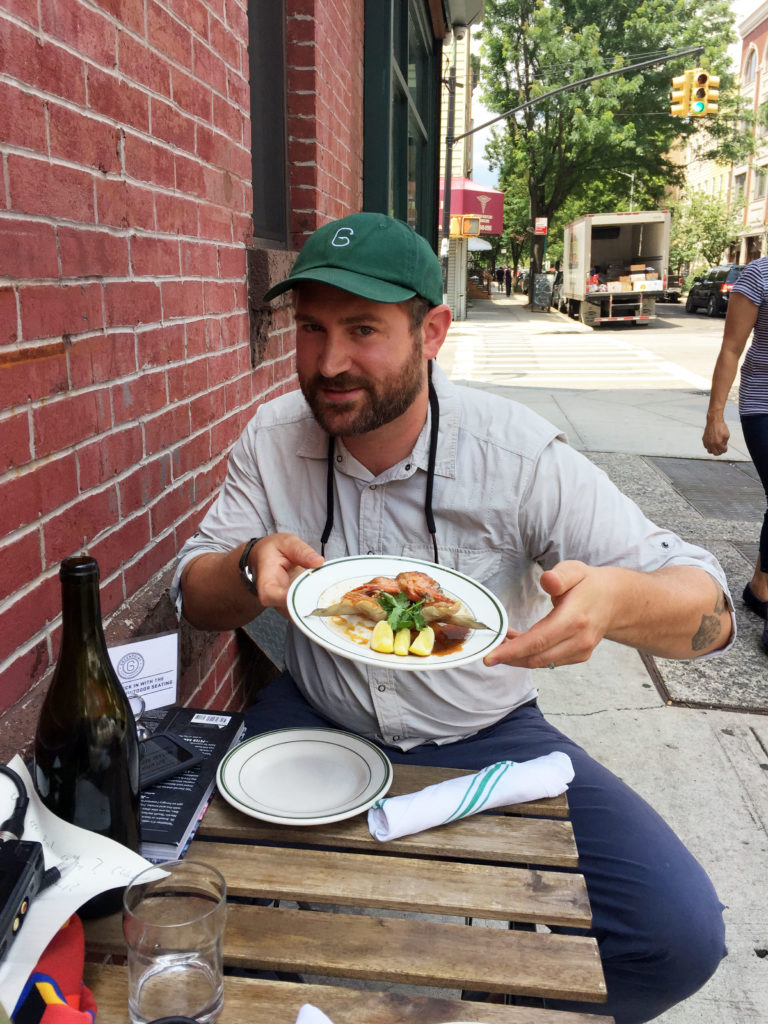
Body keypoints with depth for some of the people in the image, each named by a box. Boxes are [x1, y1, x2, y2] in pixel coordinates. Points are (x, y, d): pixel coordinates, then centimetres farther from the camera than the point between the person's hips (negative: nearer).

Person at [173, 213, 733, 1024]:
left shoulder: (520, 455, -17)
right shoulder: (273, 438, -7)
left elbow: (709, 608, -17)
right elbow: (195, 598, -2)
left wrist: (617, 601, -43)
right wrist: (252, 566, -28)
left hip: (484, 740, -2)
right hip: (314, 723, 3)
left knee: (676, 933, -20)